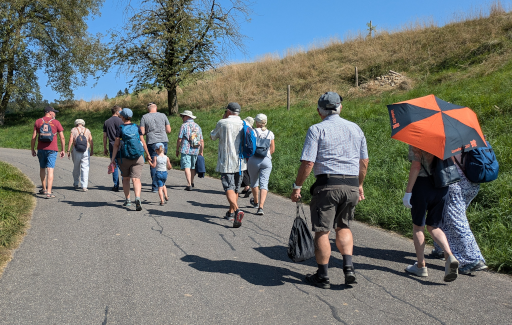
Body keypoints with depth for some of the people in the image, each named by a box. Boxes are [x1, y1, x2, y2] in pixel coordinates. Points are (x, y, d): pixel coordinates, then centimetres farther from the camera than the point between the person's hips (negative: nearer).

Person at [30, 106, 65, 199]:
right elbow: (62, 137, -2)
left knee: (42, 168, 19)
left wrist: (32, 149, 9)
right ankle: (49, 192, -12)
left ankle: (44, 189, 32)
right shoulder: (56, 122, -1)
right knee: (50, 170, -6)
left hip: (41, 149, 3)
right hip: (52, 149, -3)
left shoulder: (38, 122, 4)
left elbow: (33, 137, 1)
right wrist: (63, 150, 6)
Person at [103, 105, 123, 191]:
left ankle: (116, 186, 6)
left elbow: (104, 136, 9)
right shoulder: (120, 120, -4)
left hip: (112, 146, 4)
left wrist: (104, 148, 14)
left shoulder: (106, 122, 9)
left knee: (114, 165, 7)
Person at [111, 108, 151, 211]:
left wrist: (113, 158, -3)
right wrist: (147, 154, 17)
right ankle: (137, 198, -27)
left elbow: (116, 145, -5)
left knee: (125, 179, 17)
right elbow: (143, 142, 6)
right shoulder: (136, 127, 5)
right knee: (136, 179, -6)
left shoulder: (120, 128, -2)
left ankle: (127, 200, 23)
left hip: (125, 157, -1)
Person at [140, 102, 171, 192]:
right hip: (163, 141, 2)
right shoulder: (163, 115, 6)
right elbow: (168, 130, 6)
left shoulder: (144, 117, 2)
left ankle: (155, 187, 2)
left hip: (152, 142, -2)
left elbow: (142, 132, -4)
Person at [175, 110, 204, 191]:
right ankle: (192, 182, 34)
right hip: (195, 151, 6)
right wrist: (201, 152, 18)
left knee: (187, 167, -8)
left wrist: (177, 150, 4)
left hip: (186, 150, -6)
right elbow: (202, 141, 11)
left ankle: (189, 185, -18)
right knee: (193, 167, 19)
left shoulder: (184, 126, -4)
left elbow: (179, 139, -6)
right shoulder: (197, 126, 12)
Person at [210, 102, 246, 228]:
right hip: (240, 162, 5)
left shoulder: (222, 123, -6)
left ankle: (237, 210, -31)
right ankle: (231, 213, 29)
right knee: (236, 188, 17)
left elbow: (212, 136, 11)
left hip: (226, 162, -5)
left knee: (229, 188, -9)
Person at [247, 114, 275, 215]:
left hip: (254, 159, -2)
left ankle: (256, 202, 39)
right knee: (264, 184, -2)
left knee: (254, 181, 20)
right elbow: (272, 149, 10)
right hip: (267, 160, 2)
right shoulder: (270, 133, 6)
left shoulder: (253, 132, -4)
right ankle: (261, 207, -18)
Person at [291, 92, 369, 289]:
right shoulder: (355, 129, 12)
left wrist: (297, 186, -2)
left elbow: (308, 163, -11)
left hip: (327, 185, -5)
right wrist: (359, 185, 26)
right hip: (351, 186, 5)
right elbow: (364, 162, 15)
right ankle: (348, 267, 10)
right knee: (343, 227, 22)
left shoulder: (317, 130, -4)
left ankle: (323, 276, 13)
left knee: (322, 230, 5)